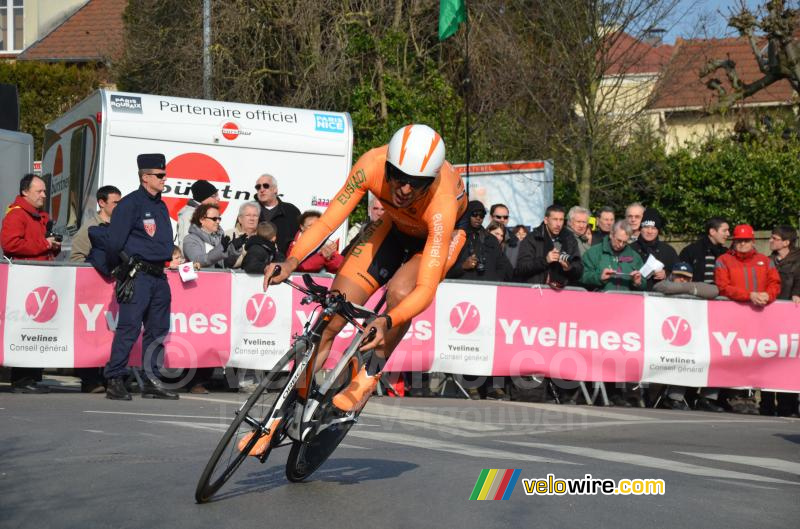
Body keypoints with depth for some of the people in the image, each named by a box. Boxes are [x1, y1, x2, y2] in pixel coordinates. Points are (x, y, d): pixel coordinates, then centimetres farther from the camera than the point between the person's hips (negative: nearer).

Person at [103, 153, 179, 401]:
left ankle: (152, 381, 15)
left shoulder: (161, 206, 17)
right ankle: (114, 380, -7)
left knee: (158, 330, 9)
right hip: (137, 276, -8)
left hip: (158, 276, 8)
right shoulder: (130, 203, -8)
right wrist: (117, 269, -2)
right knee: (129, 329, -10)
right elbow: (114, 242, -11)